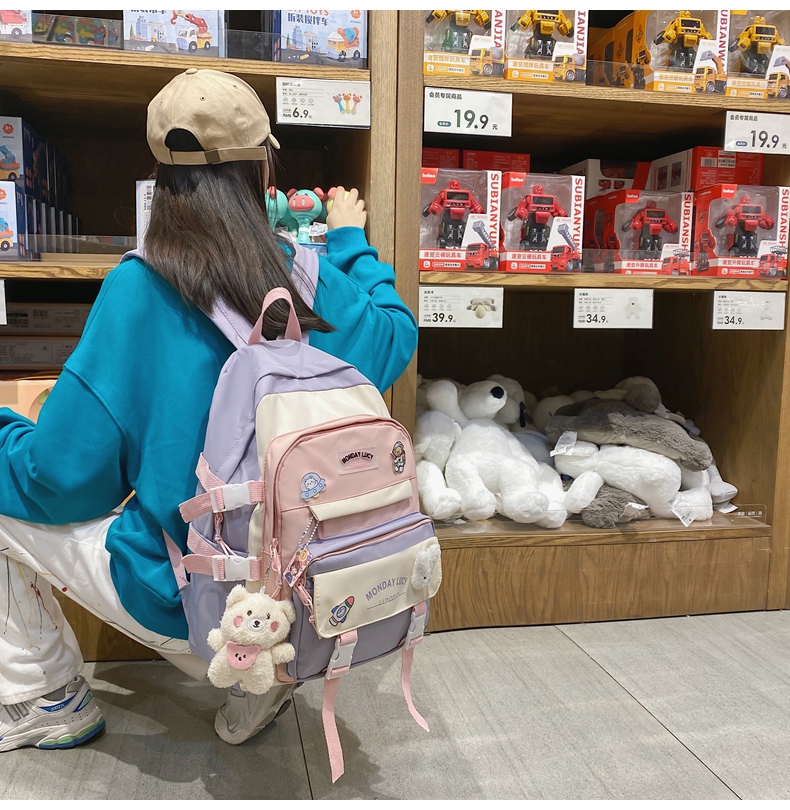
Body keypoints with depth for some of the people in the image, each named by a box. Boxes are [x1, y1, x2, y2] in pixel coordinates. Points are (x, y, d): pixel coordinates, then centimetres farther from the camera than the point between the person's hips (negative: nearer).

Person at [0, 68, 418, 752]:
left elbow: (66, 477, -13)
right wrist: (352, 242, 25)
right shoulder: (314, 278, -8)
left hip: (179, 604, -4)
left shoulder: (136, 290, -18)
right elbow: (396, 336, 12)